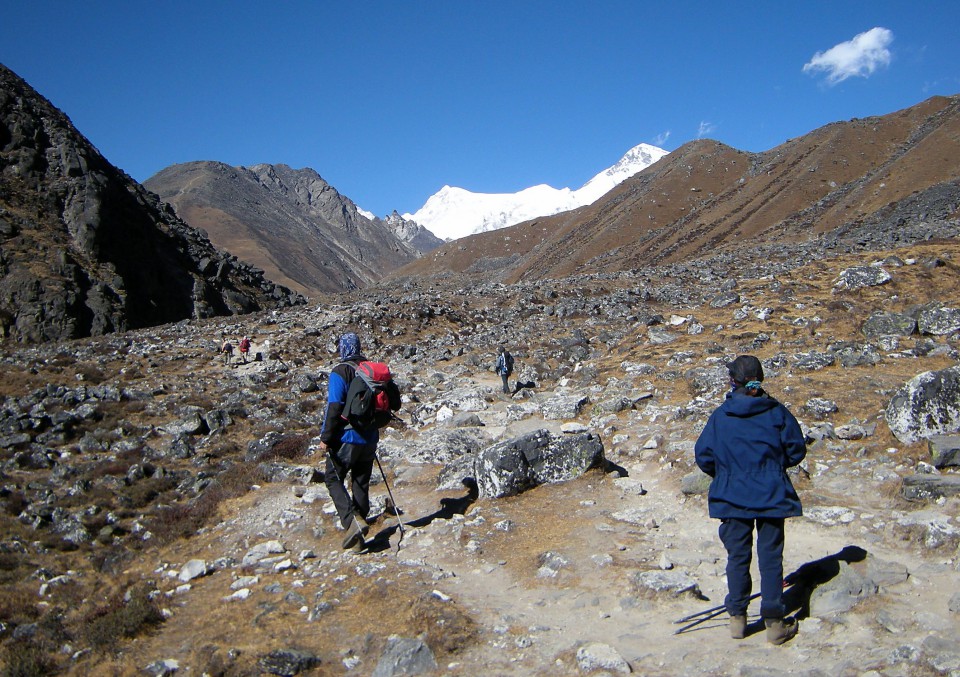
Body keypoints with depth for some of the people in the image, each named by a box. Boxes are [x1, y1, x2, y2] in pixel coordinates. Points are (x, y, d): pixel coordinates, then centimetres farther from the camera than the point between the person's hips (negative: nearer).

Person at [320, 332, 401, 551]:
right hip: (370, 439, 5)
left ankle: (352, 520, -12)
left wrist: (325, 438, -11)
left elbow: (334, 408, -19)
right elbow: (395, 403, 6)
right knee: (361, 485, 14)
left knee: (333, 478, 10)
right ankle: (357, 539, 19)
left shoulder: (340, 372, -13)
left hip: (346, 438, -5)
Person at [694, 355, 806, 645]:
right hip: (772, 496, 0)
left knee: (737, 556, 11)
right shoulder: (776, 411, -6)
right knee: (771, 557, 7)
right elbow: (796, 450, -1)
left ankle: (737, 618, 18)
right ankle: (774, 623, 11)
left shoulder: (720, 415, -6)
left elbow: (703, 455, -5)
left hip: (732, 498, 0)